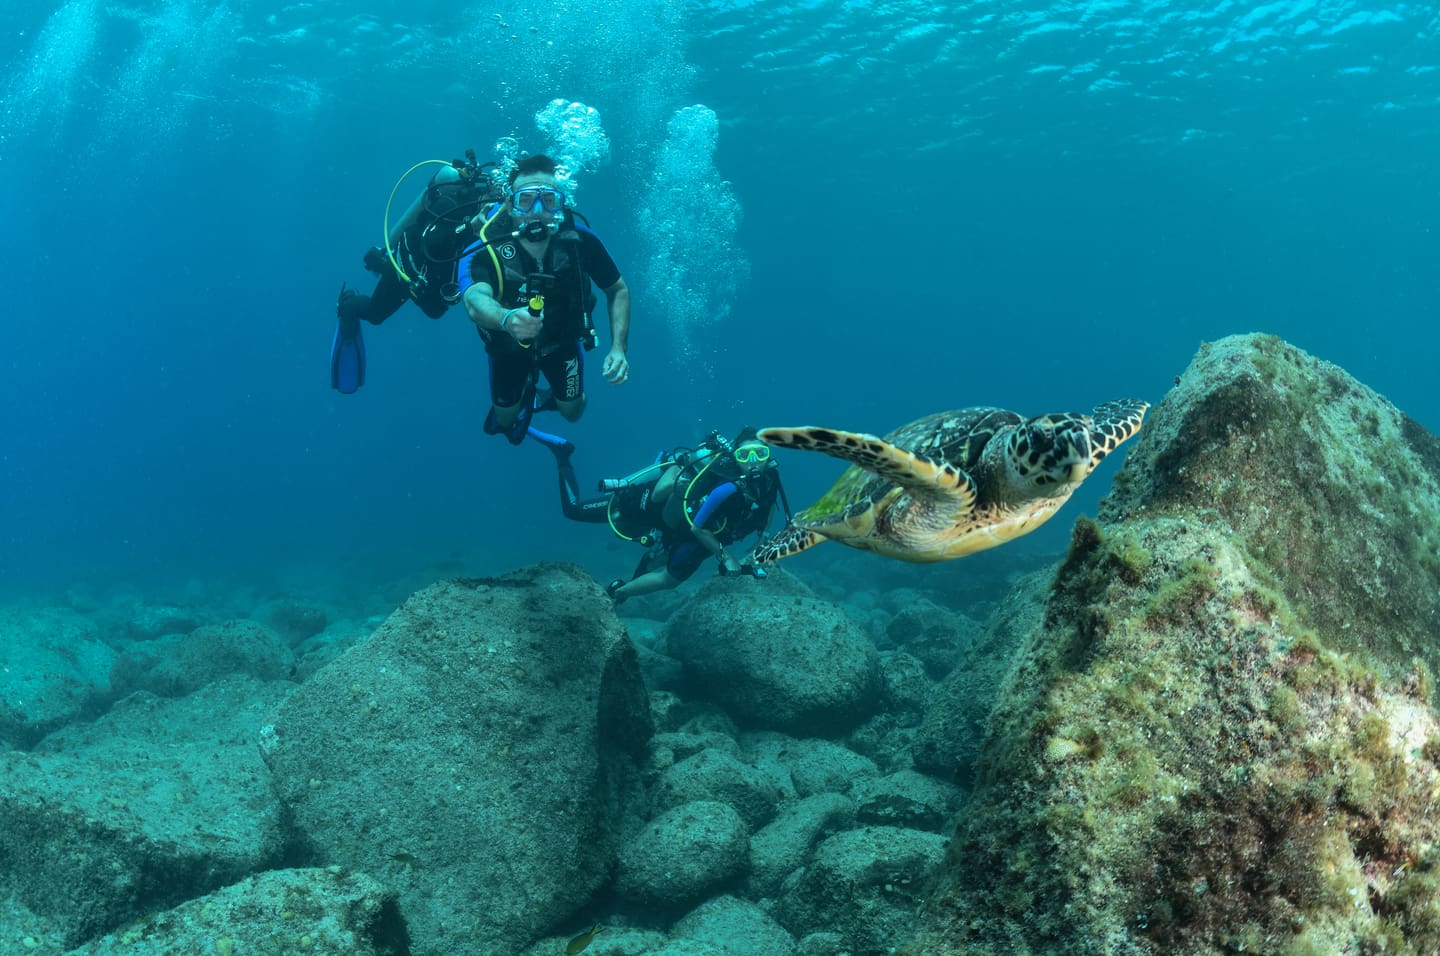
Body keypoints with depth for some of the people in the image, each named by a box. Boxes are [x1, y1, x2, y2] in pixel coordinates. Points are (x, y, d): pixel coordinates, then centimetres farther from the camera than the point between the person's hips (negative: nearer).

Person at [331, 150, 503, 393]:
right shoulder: (453, 197, -40)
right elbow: (433, 249, -53)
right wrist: (471, 225, -61)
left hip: (436, 274, 7)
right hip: (409, 265, -7)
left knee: (435, 310, 33)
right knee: (375, 314, 14)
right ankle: (348, 305, 49)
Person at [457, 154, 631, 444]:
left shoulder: (579, 238, -31)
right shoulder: (484, 249, -38)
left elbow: (618, 290, -15)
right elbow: (475, 302, -58)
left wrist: (618, 348, -28)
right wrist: (506, 319, -82)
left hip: (562, 340, 1)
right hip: (509, 346, -1)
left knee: (573, 412, 18)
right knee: (505, 419, 17)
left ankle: (548, 398, 54)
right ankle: (526, 389, 53)